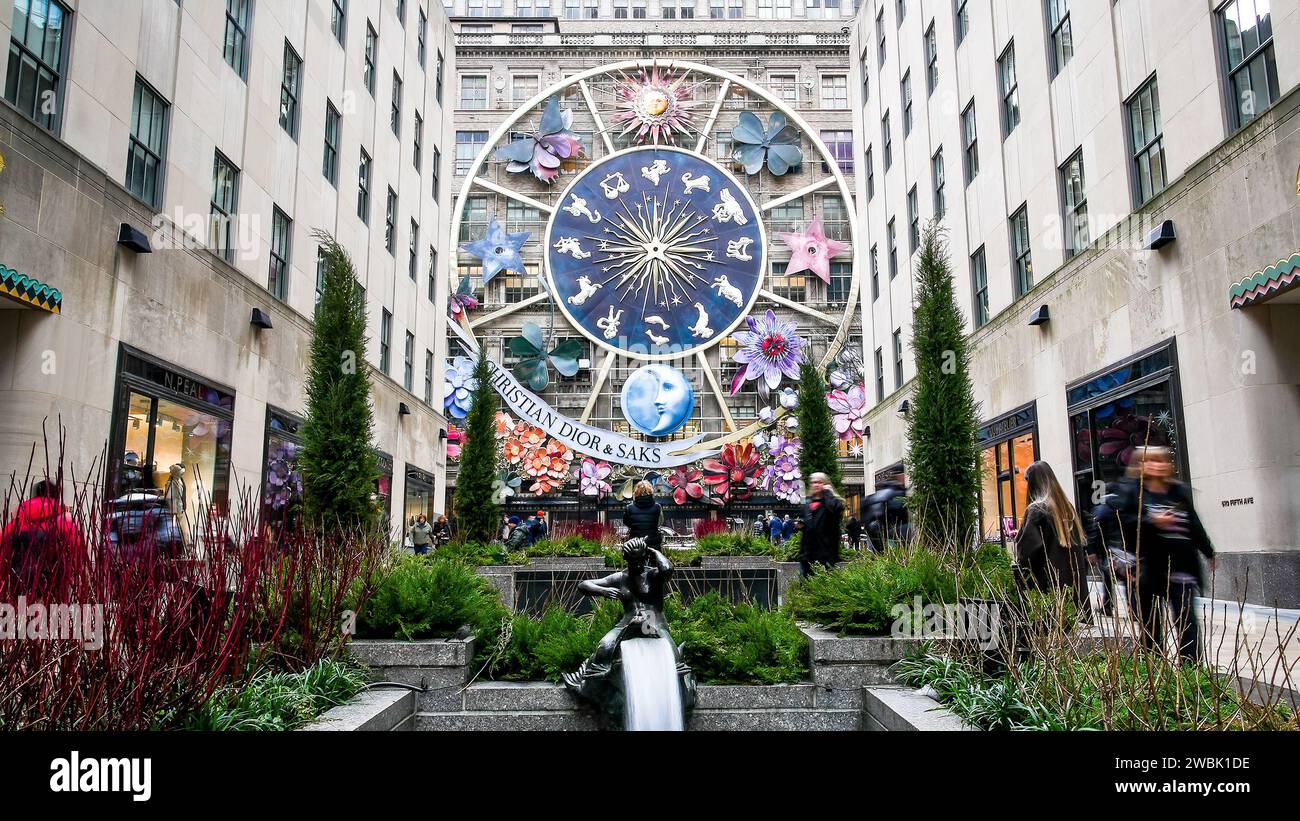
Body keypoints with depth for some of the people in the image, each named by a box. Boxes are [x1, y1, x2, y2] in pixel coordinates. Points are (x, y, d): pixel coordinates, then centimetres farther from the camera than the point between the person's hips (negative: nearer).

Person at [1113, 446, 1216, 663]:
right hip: (1149, 568, -3)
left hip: (1180, 566, 3)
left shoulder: (1180, 491, 13)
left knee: (1187, 620, -4)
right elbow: (1122, 520, -10)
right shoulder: (1132, 491, 0)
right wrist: (1151, 521, -18)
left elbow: (1194, 524, 20)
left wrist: (1209, 553, 24)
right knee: (1151, 622, 7)